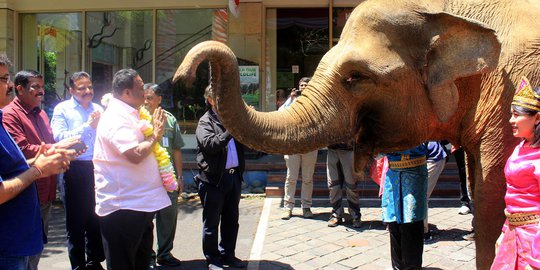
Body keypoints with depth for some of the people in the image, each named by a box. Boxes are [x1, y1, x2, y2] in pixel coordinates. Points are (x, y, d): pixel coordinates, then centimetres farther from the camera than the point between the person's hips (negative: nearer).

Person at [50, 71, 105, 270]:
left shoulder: (99, 109, 11)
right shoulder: (62, 109, -2)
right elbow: (60, 138, -16)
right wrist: (87, 126, -19)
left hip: (97, 168, 4)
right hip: (75, 170, -4)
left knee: (97, 219, 14)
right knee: (76, 223, 5)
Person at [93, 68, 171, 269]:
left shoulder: (130, 115, 15)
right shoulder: (115, 118, -16)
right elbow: (136, 154, -28)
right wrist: (155, 136, -13)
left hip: (141, 205, 10)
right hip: (122, 207, -10)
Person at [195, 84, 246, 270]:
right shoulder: (205, 122, -4)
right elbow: (210, 144, -21)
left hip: (234, 175, 6)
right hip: (214, 178, -6)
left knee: (231, 220, 14)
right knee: (212, 222, 5)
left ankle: (227, 255, 27)